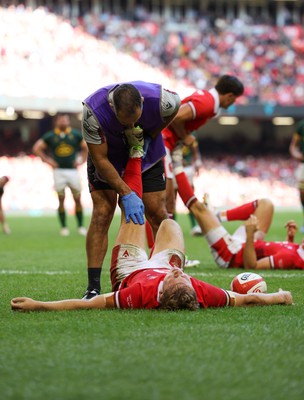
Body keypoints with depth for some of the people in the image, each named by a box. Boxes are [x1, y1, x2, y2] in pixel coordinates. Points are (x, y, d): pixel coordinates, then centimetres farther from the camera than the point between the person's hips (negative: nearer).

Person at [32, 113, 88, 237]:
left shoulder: (76, 134, 6)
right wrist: (47, 160, 1)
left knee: (77, 199, 1)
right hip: (59, 171, -1)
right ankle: (63, 227, 6)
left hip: (73, 170, 1)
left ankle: (81, 226, 9)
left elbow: (86, 147, 15)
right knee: (61, 199, 0)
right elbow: (36, 148, 7)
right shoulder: (50, 136, 2)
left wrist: (82, 160, 5)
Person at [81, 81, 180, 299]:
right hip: (107, 160, -2)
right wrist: (127, 194, -31)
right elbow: (100, 160, -28)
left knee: (157, 214, -5)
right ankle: (93, 287, -12)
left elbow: (175, 105, -6)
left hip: (147, 156, 2)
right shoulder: (93, 111, -38)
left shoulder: (159, 99, -34)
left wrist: (150, 137, -12)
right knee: (102, 212, -15)